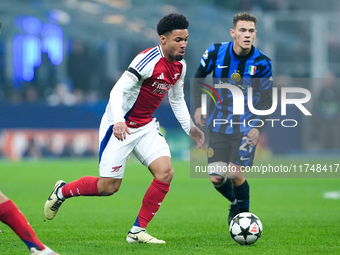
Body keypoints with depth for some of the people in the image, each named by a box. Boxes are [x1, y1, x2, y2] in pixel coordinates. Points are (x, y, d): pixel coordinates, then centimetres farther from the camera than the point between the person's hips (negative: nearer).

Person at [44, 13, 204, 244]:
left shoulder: (179, 65, 3)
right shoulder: (148, 60, -24)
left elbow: (177, 99, 20)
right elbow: (118, 91, -28)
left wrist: (190, 128, 16)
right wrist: (118, 121, -42)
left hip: (147, 127, 7)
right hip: (121, 128, -7)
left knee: (166, 172, -12)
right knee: (109, 186, -5)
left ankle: (138, 231, -3)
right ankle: (62, 191, 24)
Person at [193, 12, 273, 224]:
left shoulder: (262, 63, -11)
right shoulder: (216, 52, -8)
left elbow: (266, 99, -2)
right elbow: (199, 76, 11)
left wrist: (258, 127, -14)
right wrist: (198, 106, 1)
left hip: (247, 126, -2)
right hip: (219, 125, 2)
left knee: (235, 174, -13)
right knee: (216, 177, -5)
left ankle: (243, 212, 14)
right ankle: (235, 202, 27)